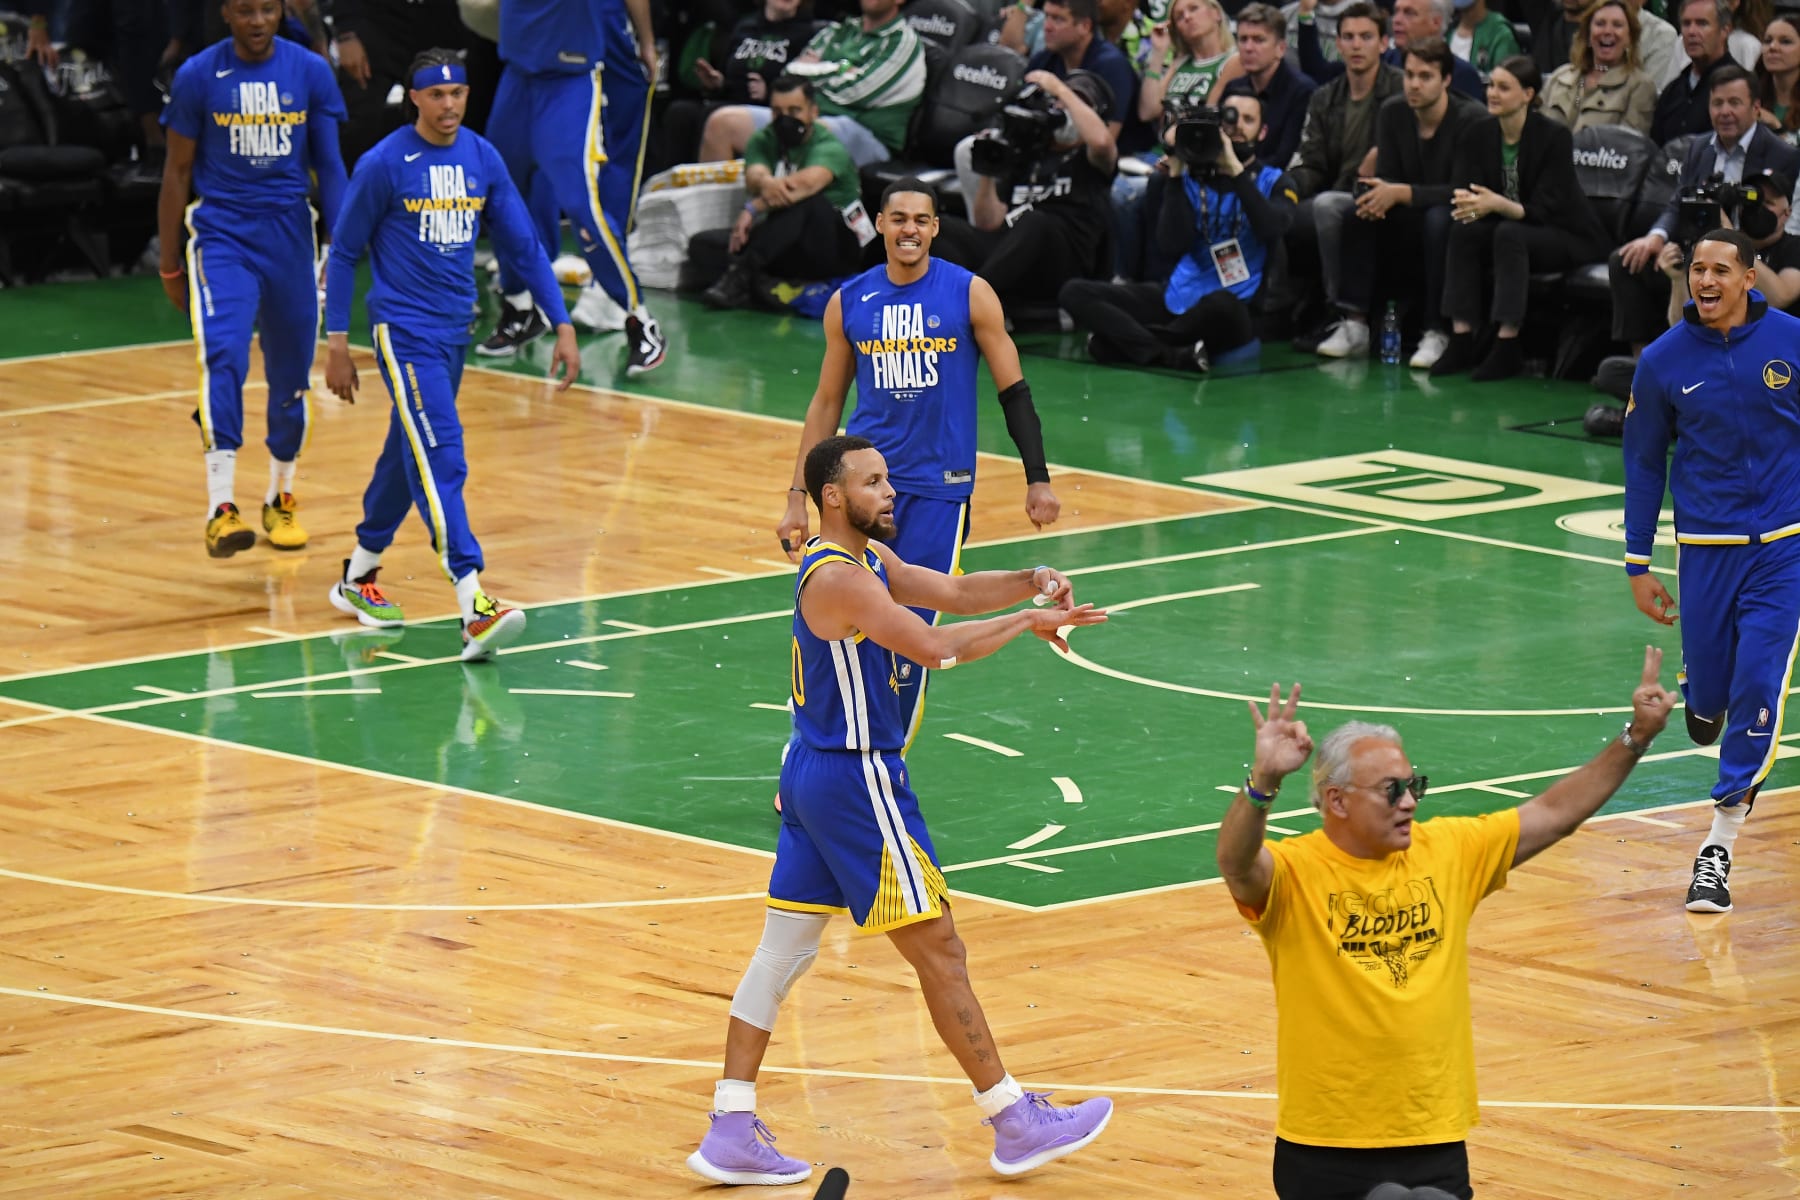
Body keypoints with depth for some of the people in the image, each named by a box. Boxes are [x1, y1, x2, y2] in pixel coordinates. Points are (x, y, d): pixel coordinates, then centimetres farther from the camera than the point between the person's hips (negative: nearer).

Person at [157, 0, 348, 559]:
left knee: (291, 370, 10)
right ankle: (221, 507, -27)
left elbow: (328, 163, 6)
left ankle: (280, 498, 32)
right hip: (221, 233, -3)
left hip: (290, 233, 3)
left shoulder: (311, 72, 0)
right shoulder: (198, 77, -5)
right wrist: (170, 265, 3)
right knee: (223, 356, -22)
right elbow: (177, 171, 2)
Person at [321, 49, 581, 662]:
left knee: (409, 455, 17)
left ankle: (358, 579, 35)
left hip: (454, 329, 6)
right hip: (403, 329, -6)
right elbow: (344, 253, -2)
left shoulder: (482, 159, 4)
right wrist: (337, 344, -4)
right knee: (441, 460, -16)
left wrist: (562, 325, 4)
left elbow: (522, 246, 10)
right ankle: (475, 610, -26)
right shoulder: (384, 164, -10)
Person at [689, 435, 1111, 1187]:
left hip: (814, 777, 11)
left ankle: (730, 1133, 9)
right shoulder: (837, 578, -21)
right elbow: (937, 649, -25)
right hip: (856, 782, -11)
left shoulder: (870, 558, 11)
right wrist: (1028, 622, -15)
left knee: (783, 948, 9)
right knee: (938, 950, -2)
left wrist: (1030, 582, -8)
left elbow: (954, 592, 8)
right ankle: (1015, 1125, 6)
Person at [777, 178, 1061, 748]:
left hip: (939, 488, -1)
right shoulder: (849, 303, 4)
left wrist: (1038, 480, -4)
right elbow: (826, 403, 12)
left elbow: (1013, 391, 2)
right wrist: (797, 497, 9)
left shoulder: (970, 294, -2)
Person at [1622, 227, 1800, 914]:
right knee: (1707, 707, 4)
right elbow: (1644, 463, 6)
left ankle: (1719, 847, -7)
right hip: (1705, 548, 1)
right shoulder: (1663, 361, -3)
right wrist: (1638, 564, 5)